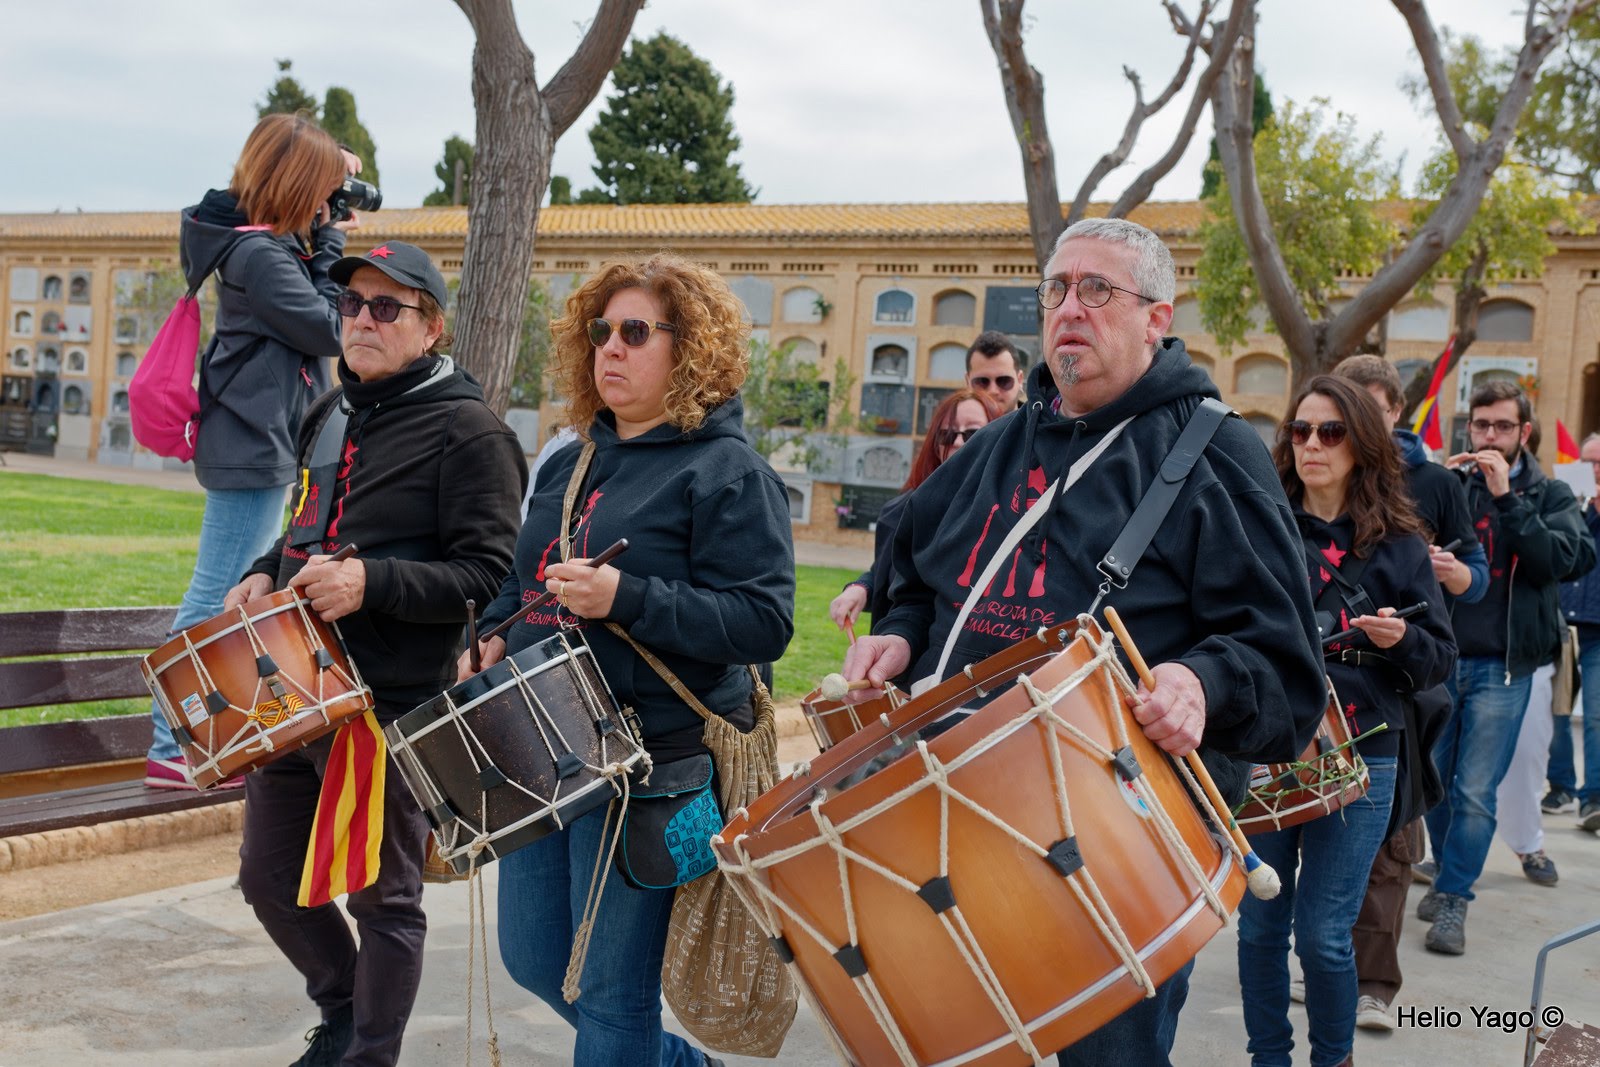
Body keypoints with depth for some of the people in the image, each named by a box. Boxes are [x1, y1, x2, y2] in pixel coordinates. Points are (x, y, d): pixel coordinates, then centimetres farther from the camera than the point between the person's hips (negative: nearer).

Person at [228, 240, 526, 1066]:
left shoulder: (467, 431, -11)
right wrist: (266, 573, 4)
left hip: (390, 707, -8)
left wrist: (371, 582, -27)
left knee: (383, 898, 6)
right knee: (268, 874, 18)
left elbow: (489, 577, -17)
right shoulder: (329, 415, 13)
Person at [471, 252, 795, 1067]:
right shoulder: (569, 465, 13)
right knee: (533, 960, 18)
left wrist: (627, 598, -27)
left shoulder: (728, 473, -10)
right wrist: (494, 639, 5)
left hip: (652, 762, -8)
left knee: (610, 991, 2)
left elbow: (763, 624, -19)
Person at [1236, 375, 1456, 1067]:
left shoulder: (1399, 544, 4)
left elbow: (1441, 659, 6)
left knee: (1323, 934, -2)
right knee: (1259, 926, 8)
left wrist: (1401, 640, -13)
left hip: (1360, 758, -1)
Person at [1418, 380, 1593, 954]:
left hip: (1500, 667, -2)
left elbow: (1559, 560, -13)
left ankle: (1454, 901, 6)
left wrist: (1505, 496, -17)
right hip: (1439, 657, 2)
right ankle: (1449, 873, 30)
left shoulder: (1548, 495, 4)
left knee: (1475, 792, -4)